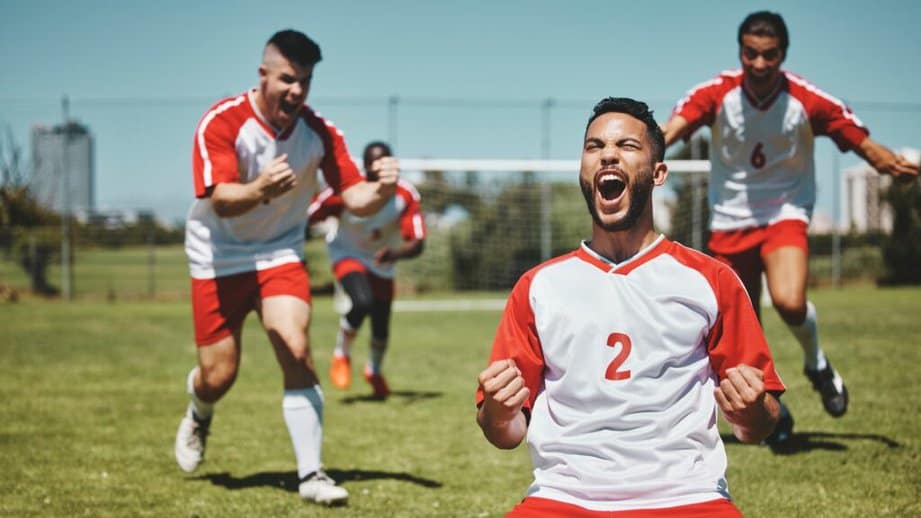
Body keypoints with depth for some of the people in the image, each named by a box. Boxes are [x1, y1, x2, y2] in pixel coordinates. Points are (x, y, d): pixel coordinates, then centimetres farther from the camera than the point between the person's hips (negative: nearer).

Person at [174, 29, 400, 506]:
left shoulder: (320, 132, -11)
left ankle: (310, 474, -14)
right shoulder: (221, 122, -21)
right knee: (218, 377, 1)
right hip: (219, 258, -2)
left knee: (296, 350, -20)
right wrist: (259, 190, -53)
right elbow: (221, 200, -31)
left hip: (280, 254, 2)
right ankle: (198, 416, 40)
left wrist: (381, 190, -37)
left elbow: (354, 197, -14)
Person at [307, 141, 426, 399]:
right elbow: (305, 217, -20)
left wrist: (396, 254, -48)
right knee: (362, 302, -30)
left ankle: (374, 371, 42)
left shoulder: (406, 195, -24)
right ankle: (341, 355, -1)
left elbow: (417, 243, -27)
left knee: (381, 325, 8)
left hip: (382, 263, 3)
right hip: (347, 253, -3)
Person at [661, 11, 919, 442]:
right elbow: (673, 127, -29)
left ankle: (817, 364, 5)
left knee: (790, 302, -29)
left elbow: (864, 144, -11)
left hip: (785, 212, -1)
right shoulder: (716, 94, -13)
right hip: (729, 220, 2)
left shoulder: (808, 101, -13)